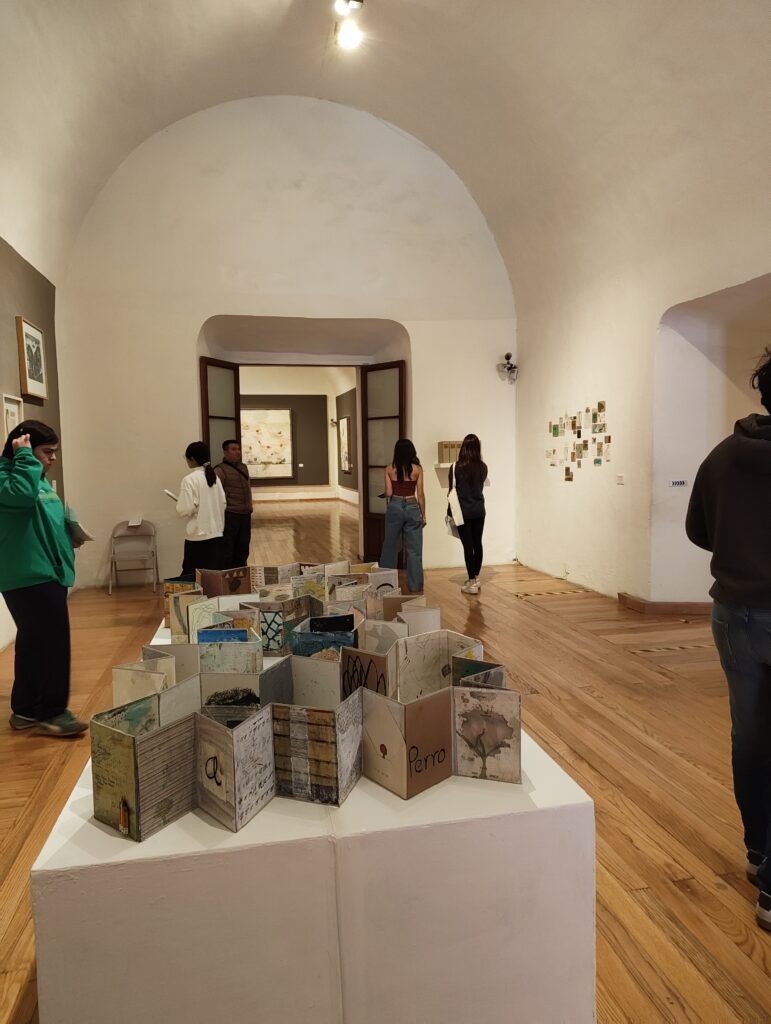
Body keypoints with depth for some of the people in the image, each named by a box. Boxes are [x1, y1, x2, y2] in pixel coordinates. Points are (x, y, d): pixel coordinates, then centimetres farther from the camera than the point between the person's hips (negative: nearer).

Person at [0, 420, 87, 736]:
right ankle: (51, 713, 3)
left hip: (46, 573, 10)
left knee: (34, 642, 15)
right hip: (28, 576, -10)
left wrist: (70, 533, 8)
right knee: (54, 642, -7)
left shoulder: (40, 479, 17)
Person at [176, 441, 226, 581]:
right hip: (216, 533, 6)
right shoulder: (214, 476, 7)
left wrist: (179, 506, 5)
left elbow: (186, 510, -15)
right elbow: (223, 504, 10)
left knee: (193, 575, 4)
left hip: (198, 534, -6)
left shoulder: (189, 479, -12)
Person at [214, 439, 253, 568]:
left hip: (245, 514, 7)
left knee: (243, 549, 14)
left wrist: (250, 505, 18)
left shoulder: (243, 468, 15)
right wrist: (223, 511, -18)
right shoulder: (220, 470, -9)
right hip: (230, 515, -7)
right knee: (227, 549, -1)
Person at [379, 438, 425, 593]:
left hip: (395, 507, 1)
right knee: (414, 549, 6)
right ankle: (415, 585, 10)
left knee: (390, 546, 13)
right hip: (412, 508, -1)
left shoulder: (389, 469, -3)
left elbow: (388, 493, -4)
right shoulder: (417, 469, -4)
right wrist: (423, 515, 5)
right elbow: (420, 494, -3)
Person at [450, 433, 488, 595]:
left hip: (463, 512, -4)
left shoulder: (456, 467, -12)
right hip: (479, 510, 4)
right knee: (477, 543, 13)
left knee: (468, 546, 0)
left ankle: (472, 583, 2)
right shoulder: (483, 467, -2)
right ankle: (476, 578, 24)